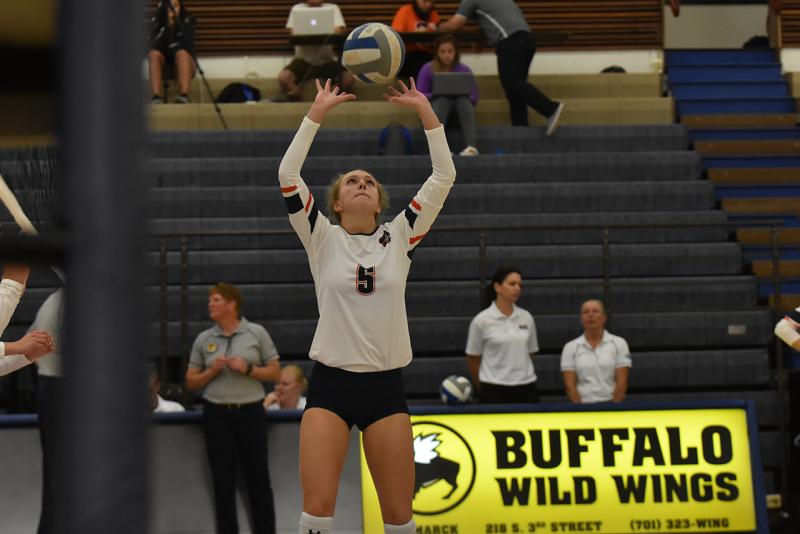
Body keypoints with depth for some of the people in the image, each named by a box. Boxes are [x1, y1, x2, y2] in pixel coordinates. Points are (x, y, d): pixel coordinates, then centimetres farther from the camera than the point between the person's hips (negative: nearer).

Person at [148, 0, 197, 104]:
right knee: (154, 53, -29)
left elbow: (188, 46, -13)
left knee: (182, 53, -32)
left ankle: (184, 96, -51)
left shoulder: (188, 21, -2)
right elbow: (154, 47, -14)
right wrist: (166, 27, -25)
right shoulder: (156, 21, 0)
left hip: (183, 65, -1)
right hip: (163, 65, 1)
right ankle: (156, 97, -46)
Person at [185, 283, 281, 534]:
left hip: (250, 412, -2)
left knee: (258, 478, 0)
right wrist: (212, 371, -8)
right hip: (216, 414, 2)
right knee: (223, 480, 5)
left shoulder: (257, 333, 1)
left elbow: (275, 372, 2)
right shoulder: (203, 339, 6)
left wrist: (247, 369, -13)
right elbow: (191, 382, 9)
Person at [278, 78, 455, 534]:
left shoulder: (399, 238, 5)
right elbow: (288, 174, -9)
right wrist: (318, 112, -12)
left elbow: (444, 177, 0)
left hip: (386, 386, 1)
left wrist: (425, 110, -4)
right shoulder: (323, 239, 2)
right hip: (330, 383, -1)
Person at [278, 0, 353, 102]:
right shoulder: (297, 8, 8)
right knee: (283, 77, -29)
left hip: (328, 60, 0)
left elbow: (338, 32, -5)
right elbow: (293, 33, -4)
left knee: (348, 78, -28)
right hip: (304, 60, 0)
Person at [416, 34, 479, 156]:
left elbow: (474, 98, 3)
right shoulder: (428, 69, 1)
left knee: (463, 99, -34)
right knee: (442, 100, -36)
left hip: (460, 106, 1)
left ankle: (472, 146, -55)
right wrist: (435, 95, -20)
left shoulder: (464, 70, 4)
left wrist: (460, 94, -17)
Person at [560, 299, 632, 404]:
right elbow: (569, 384, 0)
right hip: (583, 406, 0)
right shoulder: (570, 347, 7)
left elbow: (622, 382, -1)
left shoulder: (619, 343, 5)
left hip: (611, 404, 0)